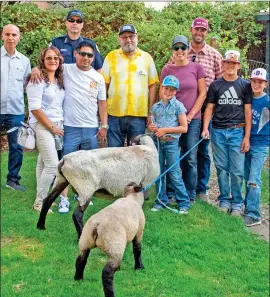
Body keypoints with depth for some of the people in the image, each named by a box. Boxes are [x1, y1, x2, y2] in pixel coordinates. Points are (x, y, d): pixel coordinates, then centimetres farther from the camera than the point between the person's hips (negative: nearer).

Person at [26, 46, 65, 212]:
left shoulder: (59, 80, 11)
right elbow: (34, 108, -17)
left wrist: (58, 125, 5)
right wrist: (51, 127, -14)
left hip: (57, 125, 7)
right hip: (42, 125, -7)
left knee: (44, 163, 12)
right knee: (53, 164, -12)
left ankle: (42, 199, 18)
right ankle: (39, 202, 0)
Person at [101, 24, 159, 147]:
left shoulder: (147, 57, 5)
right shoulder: (111, 56, 5)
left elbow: (152, 86, 6)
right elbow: (103, 85, 4)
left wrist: (151, 113, 2)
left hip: (139, 115, 0)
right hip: (115, 114, 0)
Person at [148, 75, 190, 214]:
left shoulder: (178, 106, -4)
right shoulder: (155, 107, 8)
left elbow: (184, 128, -7)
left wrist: (165, 130, -12)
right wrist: (151, 128, -2)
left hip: (171, 143, -4)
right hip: (157, 142, 4)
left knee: (175, 175, -4)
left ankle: (184, 202, 6)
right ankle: (161, 200, 21)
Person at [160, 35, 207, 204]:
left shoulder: (197, 68, 1)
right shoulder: (167, 70, 4)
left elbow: (202, 93, 0)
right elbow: (162, 94, 5)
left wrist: (190, 115, -6)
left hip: (192, 119, -1)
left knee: (190, 158, 3)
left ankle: (190, 195, 14)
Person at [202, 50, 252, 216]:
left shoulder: (245, 85, 4)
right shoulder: (215, 85, 9)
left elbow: (248, 111, 2)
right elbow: (210, 108, 7)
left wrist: (247, 137, -4)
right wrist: (205, 129, -7)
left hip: (237, 132, -1)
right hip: (218, 132, 2)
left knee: (237, 171, -1)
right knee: (222, 169, 6)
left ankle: (237, 203, 11)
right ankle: (225, 200, 18)